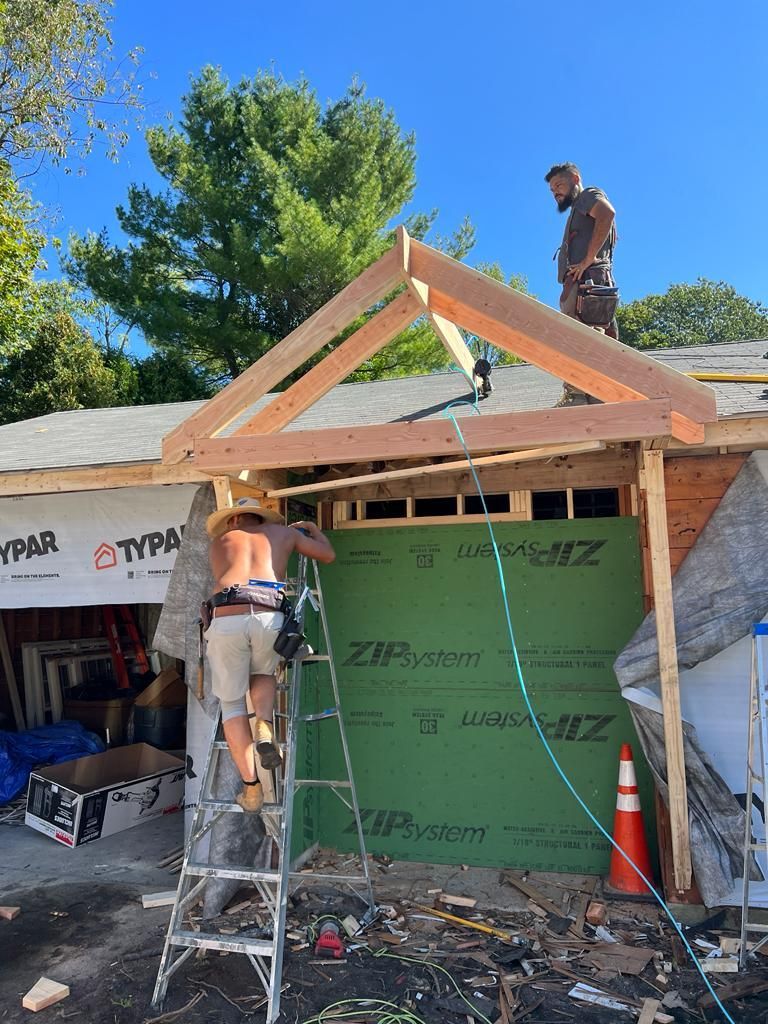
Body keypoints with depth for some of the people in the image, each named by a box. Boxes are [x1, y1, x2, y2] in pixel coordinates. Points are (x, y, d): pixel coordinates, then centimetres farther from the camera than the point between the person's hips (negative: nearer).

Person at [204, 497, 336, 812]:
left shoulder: (219, 541, 29)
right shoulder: (283, 532, 29)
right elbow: (328, 555, 39)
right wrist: (312, 529, 59)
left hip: (226, 618, 0)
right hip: (269, 617, 1)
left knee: (232, 702, 17)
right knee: (263, 674, 32)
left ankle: (251, 788, 12)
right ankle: (265, 727, 4)